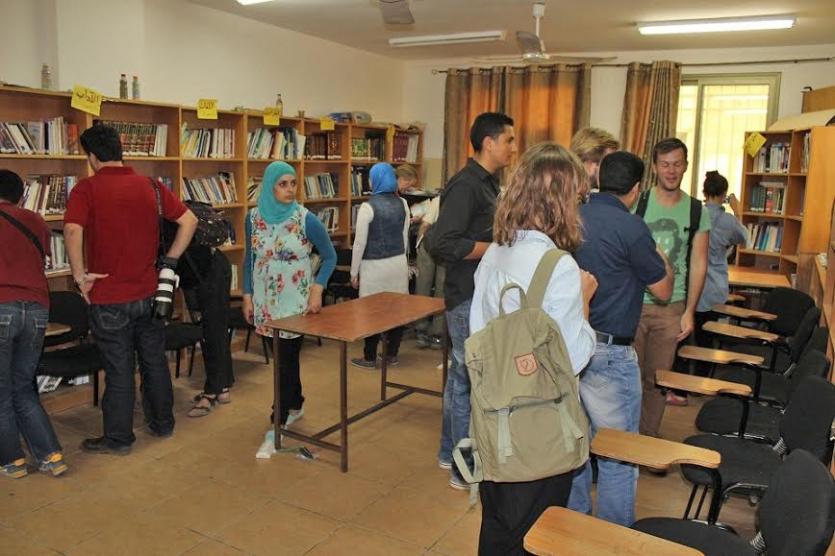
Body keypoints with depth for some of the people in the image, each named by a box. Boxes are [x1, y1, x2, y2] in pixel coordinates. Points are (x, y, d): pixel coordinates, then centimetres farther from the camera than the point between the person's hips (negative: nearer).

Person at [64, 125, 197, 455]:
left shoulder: (87, 189, -10)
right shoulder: (150, 186, 3)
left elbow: (72, 231, -26)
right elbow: (189, 220, 4)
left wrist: (80, 276, -15)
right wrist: (170, 261, 8)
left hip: (109, 298, -4)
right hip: (148, 292, 4)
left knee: (119, 369, 6)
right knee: (154, 361, 17)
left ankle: (118, 439, 19)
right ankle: (163, 423, 31)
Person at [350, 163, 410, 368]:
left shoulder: (368, 207, -13)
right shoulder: (402, 204, 4)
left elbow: (360, 242, -11)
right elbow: (405, 237, 11)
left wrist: (354, 272, -3)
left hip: (375, 267, -5)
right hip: (399, 263, 6)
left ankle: (370, 358, 11)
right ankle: (392, 354, 19)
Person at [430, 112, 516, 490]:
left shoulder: (488, 183, 13)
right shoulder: (465, 186, -18)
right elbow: (442, 244, -26)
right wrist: (495, 248, -20)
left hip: (482, 295, 10)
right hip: (468, 298, -10)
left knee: (461, 376, 18)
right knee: (470, 382, -1)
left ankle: (450, 452, 33)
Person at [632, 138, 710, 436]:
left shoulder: (697, 211, 4)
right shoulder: (637, 203, -3)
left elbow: (698, 264, 6)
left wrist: (689, 311, 1)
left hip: (671, 308, 2)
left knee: (657, 378, 11)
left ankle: (648, 438, 26)